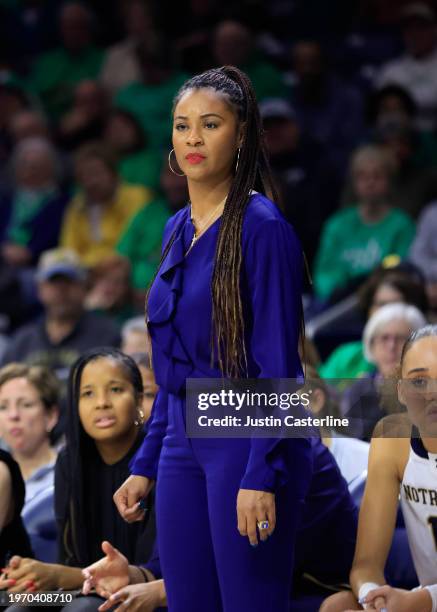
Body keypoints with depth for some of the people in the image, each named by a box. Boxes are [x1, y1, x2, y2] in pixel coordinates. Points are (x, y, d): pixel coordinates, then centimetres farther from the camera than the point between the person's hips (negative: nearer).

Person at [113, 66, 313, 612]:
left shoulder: (261, 227, -11)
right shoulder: (178, 230, 13)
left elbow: (277, 363, -15)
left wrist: (261, 475, -20)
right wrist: (146, 465, 17)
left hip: (247, 441, -8)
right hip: (184, 443, 8)